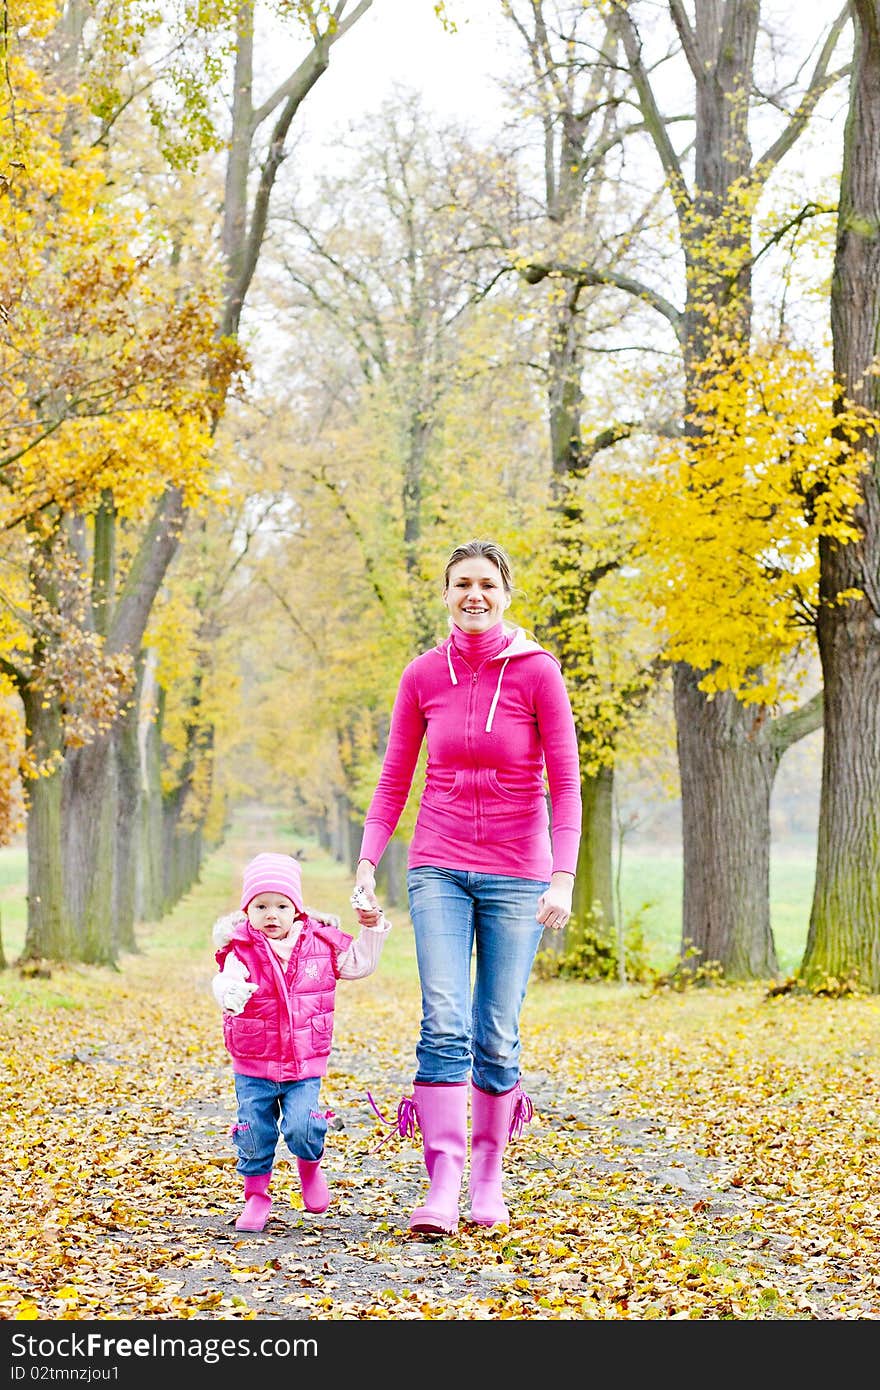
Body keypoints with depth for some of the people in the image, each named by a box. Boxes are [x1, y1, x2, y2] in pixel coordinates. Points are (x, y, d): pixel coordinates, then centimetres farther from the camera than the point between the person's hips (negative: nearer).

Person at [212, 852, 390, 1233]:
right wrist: (231, 993, -50)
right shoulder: (241, 951, -8)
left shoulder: (321, 943, 1)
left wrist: (371, 929, 3)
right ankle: (256, 1194, 23)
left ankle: (310, 1165, 19)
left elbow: (358, 963, 15)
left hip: (306, 1064, 1)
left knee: (302, 1127, -13)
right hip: (253, 1066, 0)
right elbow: (226, 980, -27)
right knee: (255, 1134, 1)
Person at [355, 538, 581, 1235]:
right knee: (444, 1025, -12)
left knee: (496, 1035, 2)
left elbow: (565, 781, -6)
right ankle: (443, 1186, -13)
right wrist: (367, 864, 0)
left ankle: (489, 1178, 20)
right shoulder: (424, 674, 4)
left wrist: (563, 876, -15)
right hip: (439, 869, 1)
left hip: (516, 874, -1)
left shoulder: (537, 670, -4)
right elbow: (394, 779, 9)